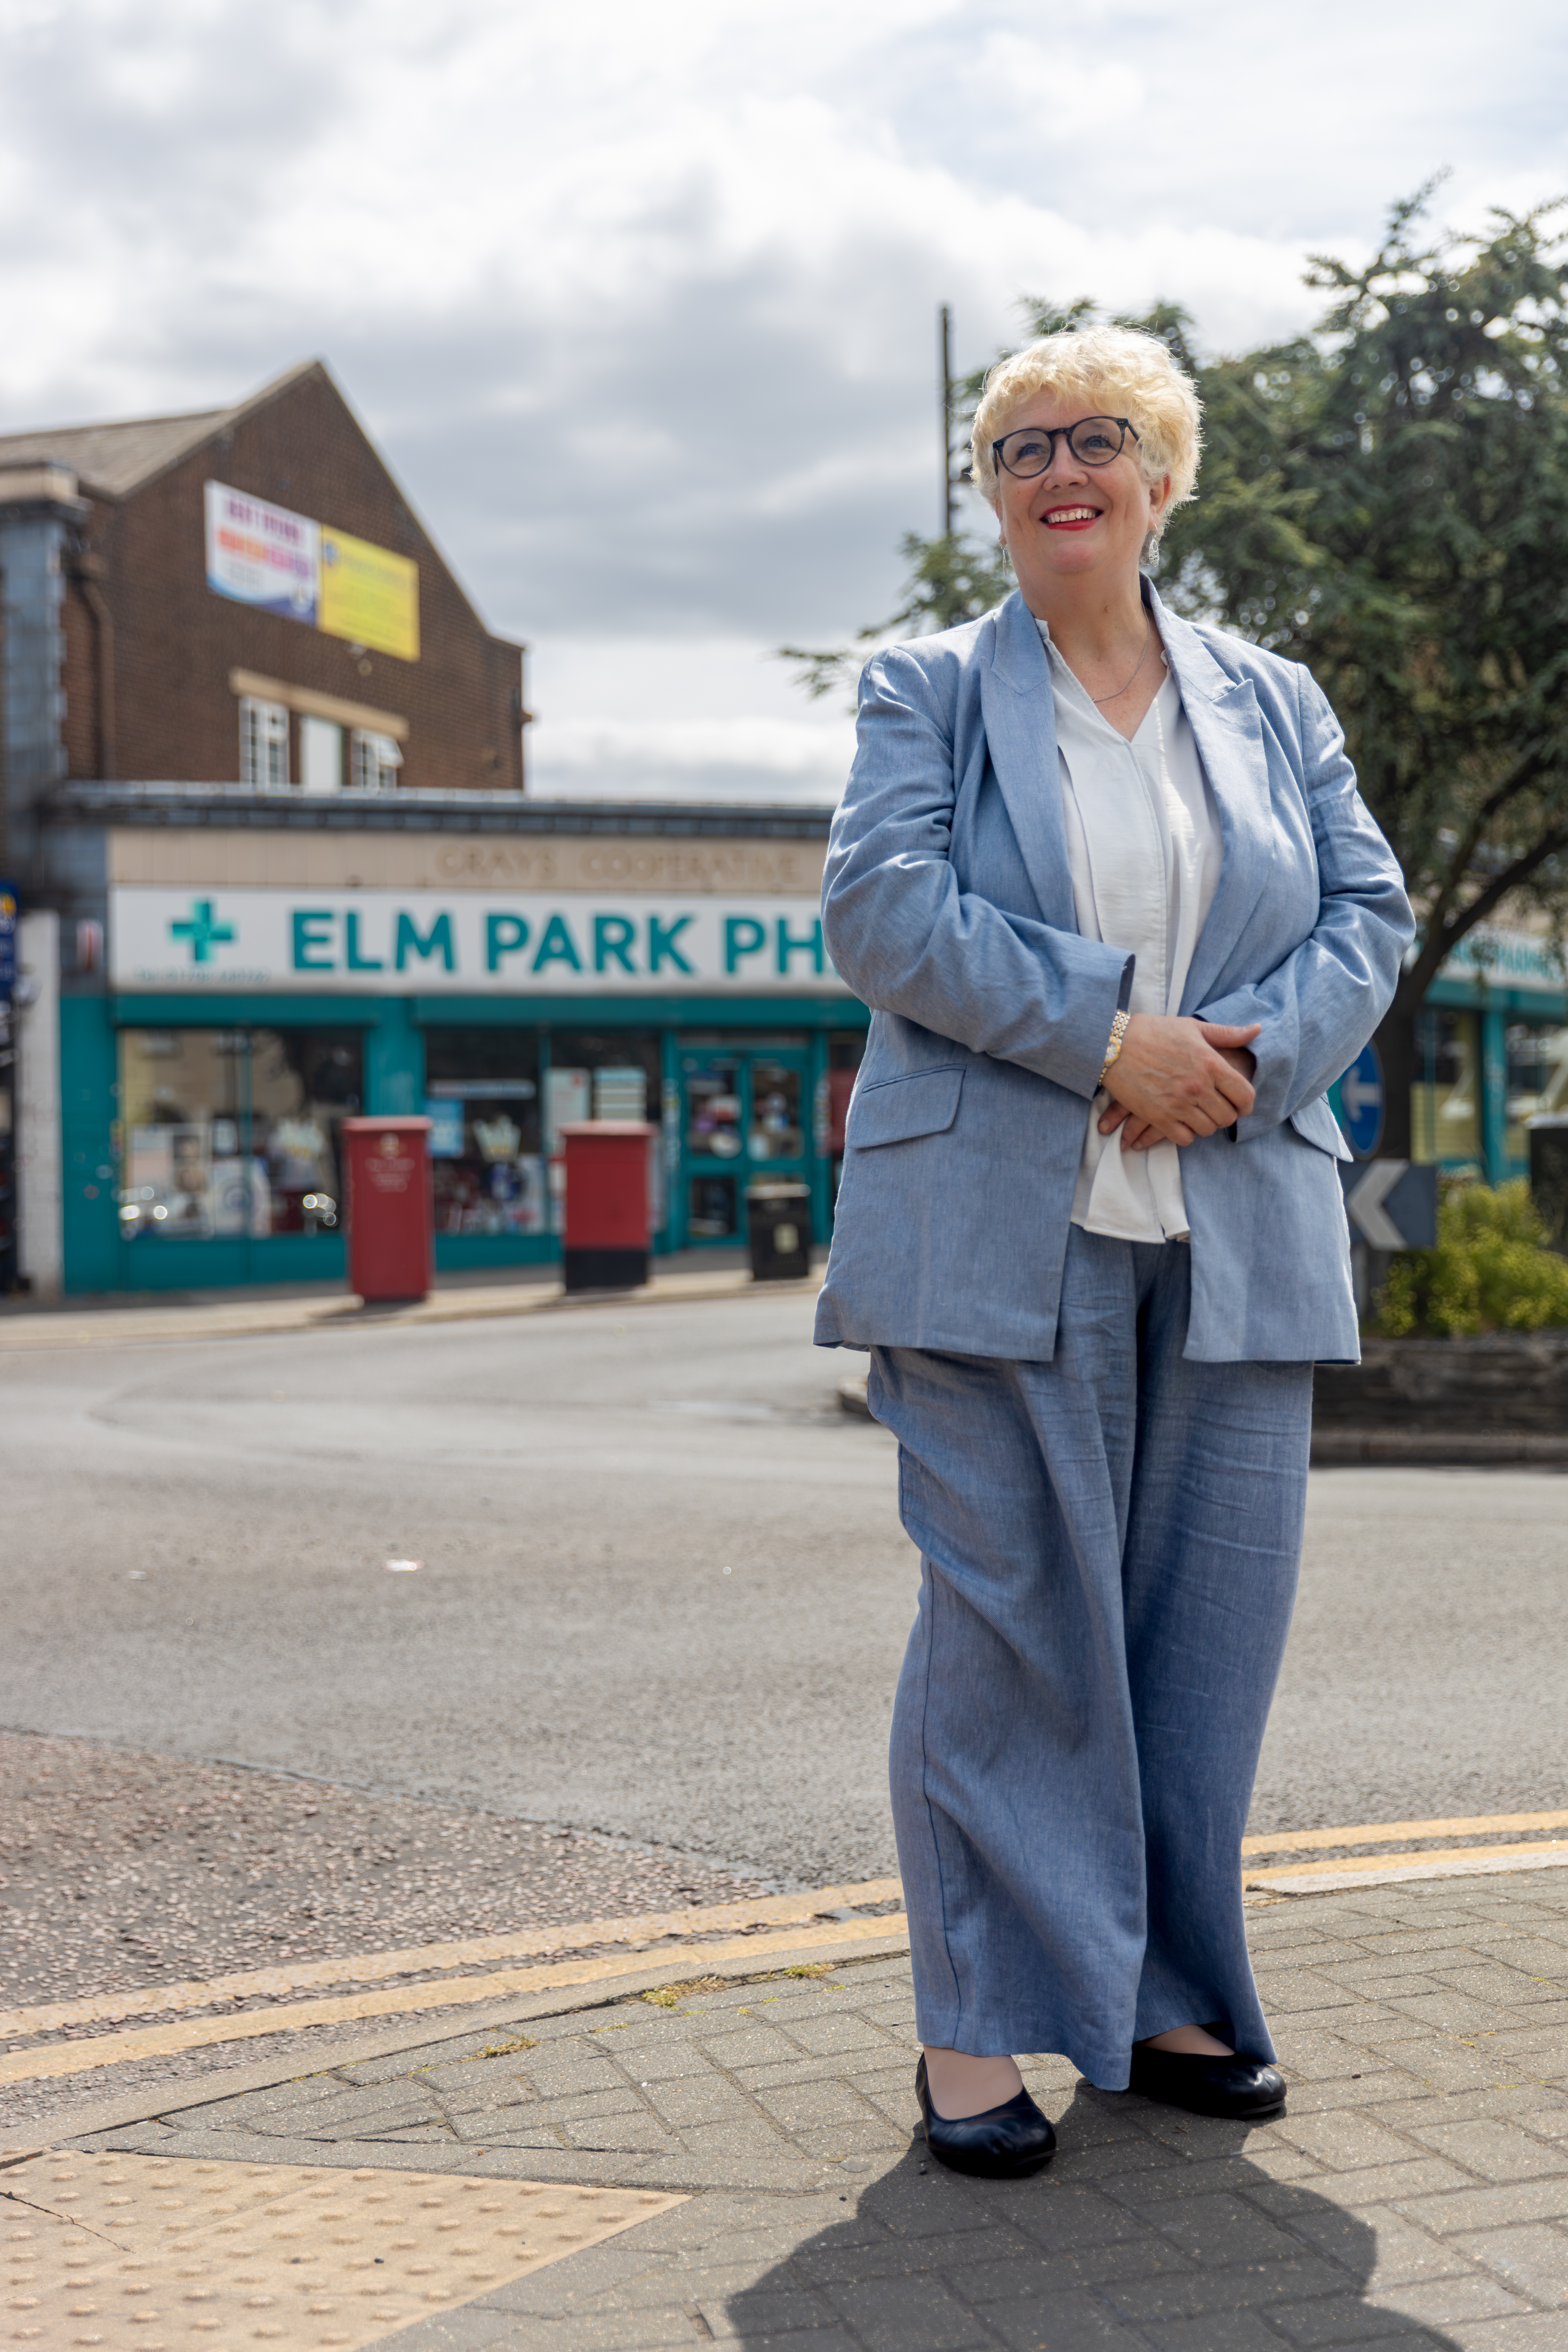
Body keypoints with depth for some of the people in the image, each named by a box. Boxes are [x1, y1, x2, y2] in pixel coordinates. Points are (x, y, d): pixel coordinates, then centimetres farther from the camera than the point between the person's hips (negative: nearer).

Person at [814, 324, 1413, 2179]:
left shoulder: (1274, 701, 18)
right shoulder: (928, 690, 8)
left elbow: (1368, 912, 10)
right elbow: (880, 910, -6)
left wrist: (1247, 1059, -9)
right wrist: (1109, 1035, -15)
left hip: (1239, 1234, 4)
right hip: (1001, 1231, -3)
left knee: (1212, 1620, 6)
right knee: (1011, 1616, -4)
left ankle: (1170, 1996, 20)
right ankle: (981, 2025, 7)